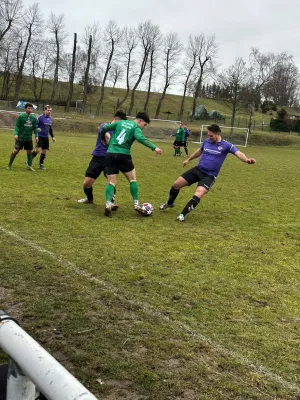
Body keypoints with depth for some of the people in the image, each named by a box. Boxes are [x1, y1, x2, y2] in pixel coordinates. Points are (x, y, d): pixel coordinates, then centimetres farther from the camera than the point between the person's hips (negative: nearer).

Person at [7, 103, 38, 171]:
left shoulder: (33, 117, 6)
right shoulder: (21, 116, -7)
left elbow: (35, 128, 12)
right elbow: (16, 126, -7)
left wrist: (36, 136, 1)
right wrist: (15, 133, -20)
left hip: (29, 138, 4)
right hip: (20, 137, -4)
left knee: (29, 151, 8)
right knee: (16, 150, -7)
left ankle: (29, 166, 21)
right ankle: (9, 165, 7)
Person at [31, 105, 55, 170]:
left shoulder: (50, 118, 11)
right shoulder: (40, 117, -9)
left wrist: (52, 137, 19)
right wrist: (37, 128, -29)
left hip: (46, 137, 7)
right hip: (40, 136, -7)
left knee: (44, 151, 6)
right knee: (38, 150, -15)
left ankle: (41, 165, 16)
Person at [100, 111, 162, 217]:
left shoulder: (120, 122, 16)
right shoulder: (136, 128, -1)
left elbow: (105, 128, 14)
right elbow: (140, 138, -21)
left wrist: (103, 138, 34)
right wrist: (154, 147, -26)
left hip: (110, 154, 4)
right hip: (123, 155, -4)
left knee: (111, 182, 5)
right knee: (132, 179, 13)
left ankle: (108, 204, -15)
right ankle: (136, 204, 8)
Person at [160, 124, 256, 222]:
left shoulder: (226, 145, -9)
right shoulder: (207, 141, 5)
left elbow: (238, 153, -22)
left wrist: (246, 159, -44)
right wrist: (188, 159, 36)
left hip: (209, 176, -5)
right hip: (197, 170, 5)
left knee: (199, 194, -28)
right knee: (176, 184, 1)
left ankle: (183, 214, -14)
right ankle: (170, 203, 31)